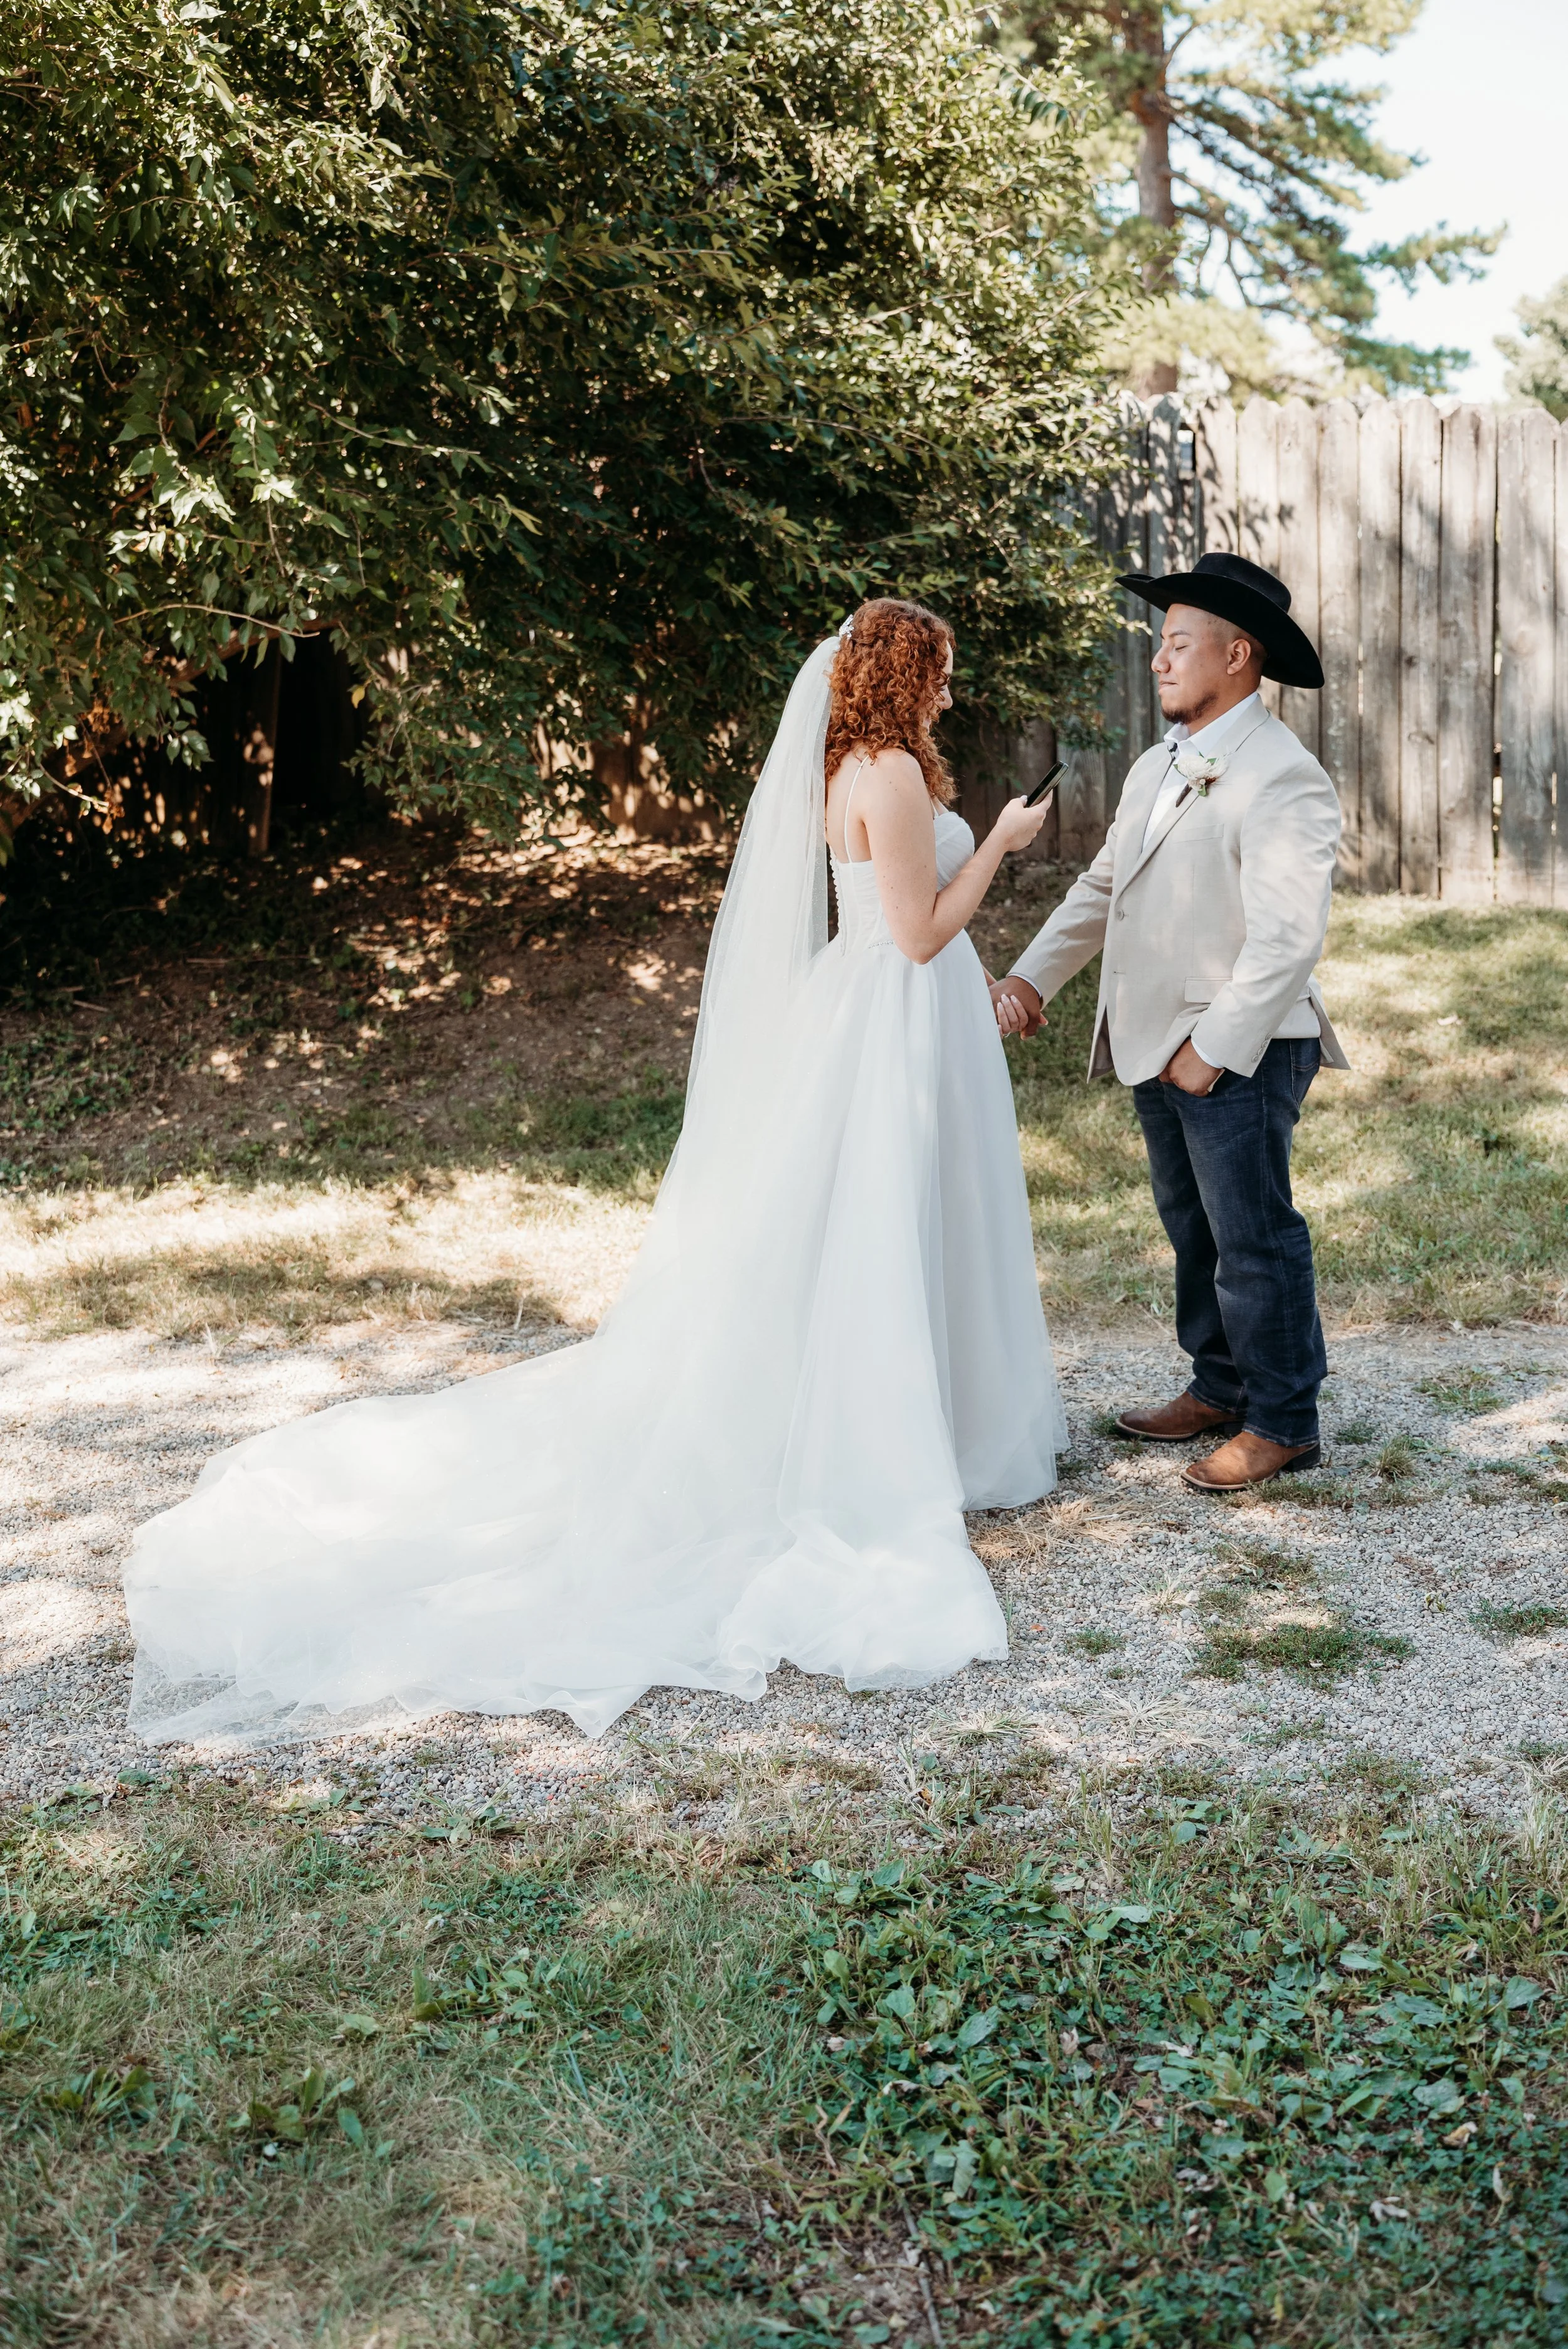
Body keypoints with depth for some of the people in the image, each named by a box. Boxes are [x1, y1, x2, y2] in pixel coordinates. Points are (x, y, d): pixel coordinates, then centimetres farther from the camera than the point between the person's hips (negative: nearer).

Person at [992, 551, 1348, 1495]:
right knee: (1194, 1230, 18)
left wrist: (1214, 1047, -21)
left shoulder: (1281, 778, -16)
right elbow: (1104, 886, 20)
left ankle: (1283, 1422, 15)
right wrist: (1034, 972, 8)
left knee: (1254, 1240, 1)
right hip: (1157, 1046, 9)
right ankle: (1220, 1389, 33)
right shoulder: (1158, 768, 14)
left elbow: (1288, 939, -22)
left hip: (1238, 1057, -9)